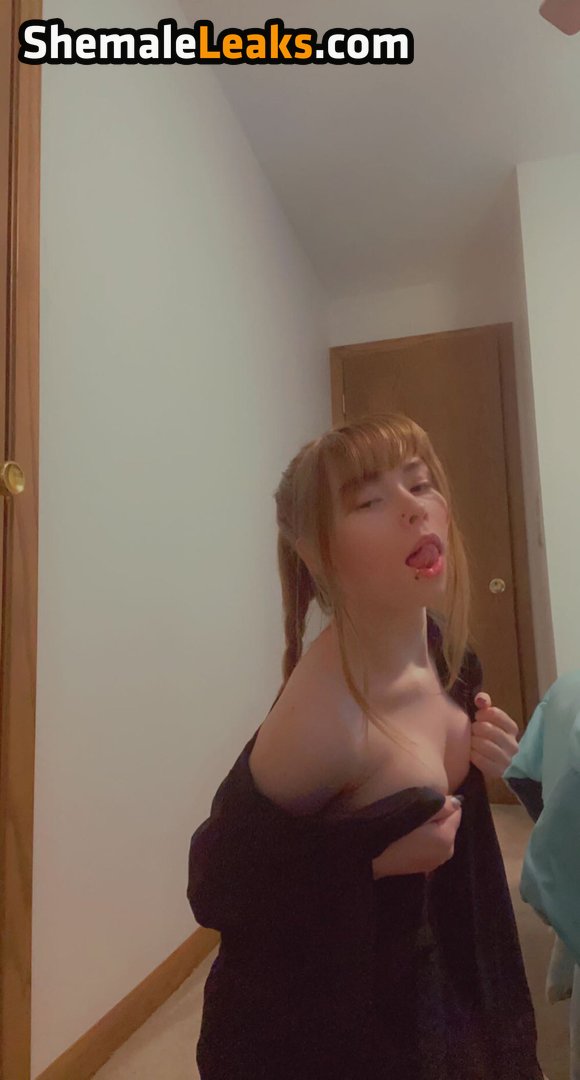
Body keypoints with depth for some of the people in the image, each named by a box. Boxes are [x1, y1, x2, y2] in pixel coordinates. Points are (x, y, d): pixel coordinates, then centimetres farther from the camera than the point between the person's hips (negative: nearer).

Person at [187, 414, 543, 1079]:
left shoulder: (442, 644, -13)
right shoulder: (319, 717, -35)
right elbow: (215, 889, -22)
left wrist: (483, 758, -13)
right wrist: (376, 861, -28)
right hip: (318, 1021, -6)